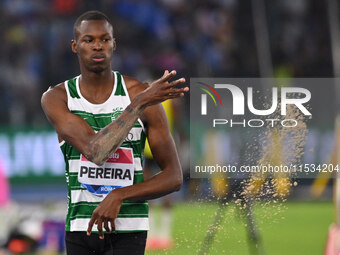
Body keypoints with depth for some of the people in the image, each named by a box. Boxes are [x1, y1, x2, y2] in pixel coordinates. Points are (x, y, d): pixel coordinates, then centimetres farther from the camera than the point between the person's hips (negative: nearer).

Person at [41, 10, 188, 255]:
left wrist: (119, 196, -19)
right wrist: (141, 102, -26)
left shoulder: (141, 93, -6)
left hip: (128, 228, -3)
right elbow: (96, 152, -22)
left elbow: (174, 177, -5)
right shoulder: (56, 98, -4)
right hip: (79, 226, 3)